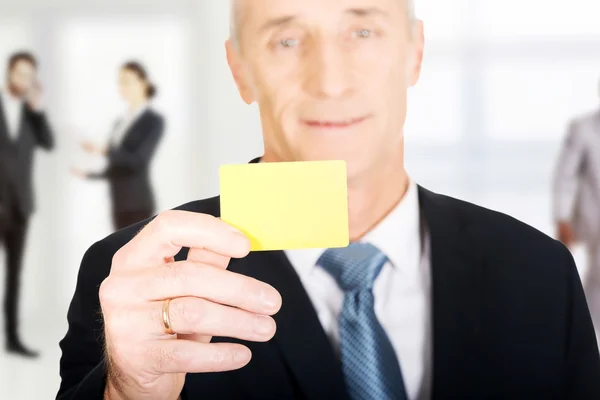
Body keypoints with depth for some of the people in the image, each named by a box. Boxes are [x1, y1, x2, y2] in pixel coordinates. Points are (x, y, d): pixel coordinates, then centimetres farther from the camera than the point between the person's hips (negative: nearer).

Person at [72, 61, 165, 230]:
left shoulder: (154, 121, -5)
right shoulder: (121, 123, 17)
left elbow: (139, 161, -16)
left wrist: (104, 151, -23)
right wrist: (88, 173, 8)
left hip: (137, 203, -7)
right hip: (120, 203, 7)